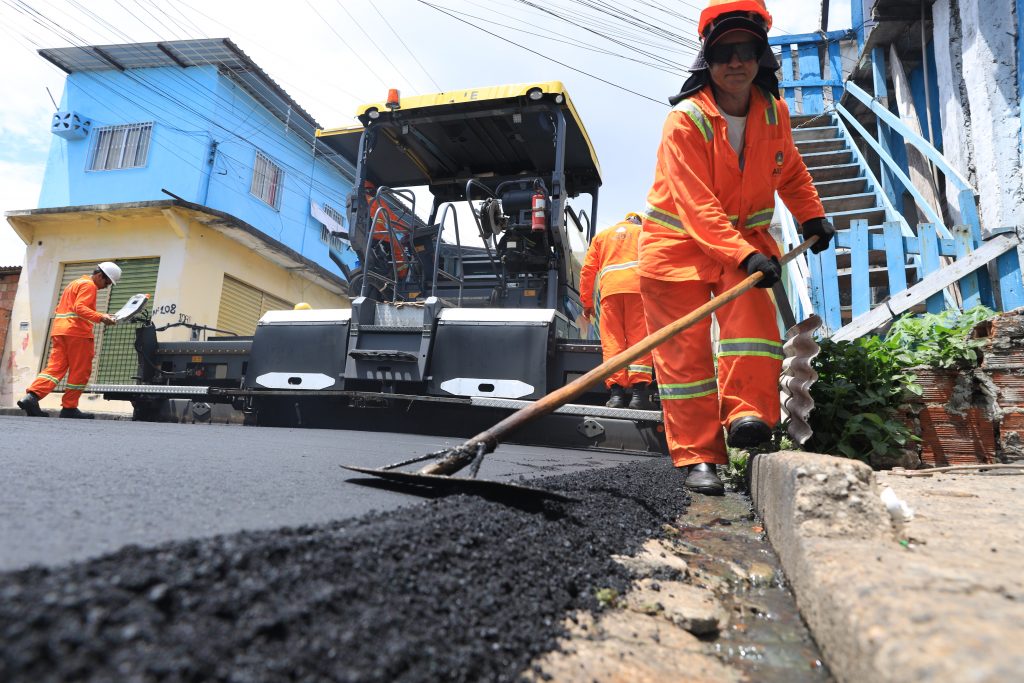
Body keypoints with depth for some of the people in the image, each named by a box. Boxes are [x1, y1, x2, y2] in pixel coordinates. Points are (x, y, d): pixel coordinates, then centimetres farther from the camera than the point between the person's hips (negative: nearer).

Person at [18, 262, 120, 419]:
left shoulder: (74, 284, 28)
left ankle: (31, 397, -16)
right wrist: (101, 317, -27)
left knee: (55, 368, 1)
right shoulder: (89, 285, -3)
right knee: (80, 371, -2)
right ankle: (69, 407, 0)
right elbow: (80, 307, -17)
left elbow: (60, 308, 30)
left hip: (59, 330, 9)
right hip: (77, 332, -9)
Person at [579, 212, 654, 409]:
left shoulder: (601, 236, 30)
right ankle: (639, 390, -16)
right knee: (639, 338, -5)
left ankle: (616, 391, -15)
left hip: (609, 289, 1)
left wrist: (587, 302, 24)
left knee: (612, 340, -2)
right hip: (637, 286, -1)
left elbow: (588, 270, 21)